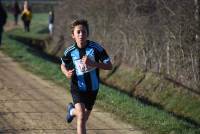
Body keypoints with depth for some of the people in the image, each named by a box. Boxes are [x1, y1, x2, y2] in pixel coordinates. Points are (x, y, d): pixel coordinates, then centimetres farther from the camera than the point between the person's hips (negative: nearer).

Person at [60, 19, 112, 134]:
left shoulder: (96, 48, -15)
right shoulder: (70, 51, -10)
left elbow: (109, 66, -13)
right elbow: (63, 65, 11)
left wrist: (93, 64, -28)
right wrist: (67, 73, -12)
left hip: (93, 88, 2)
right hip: (78, 87, -2)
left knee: (84, 118, 20)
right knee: (81, 116, -23)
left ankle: (72, 110, 54)